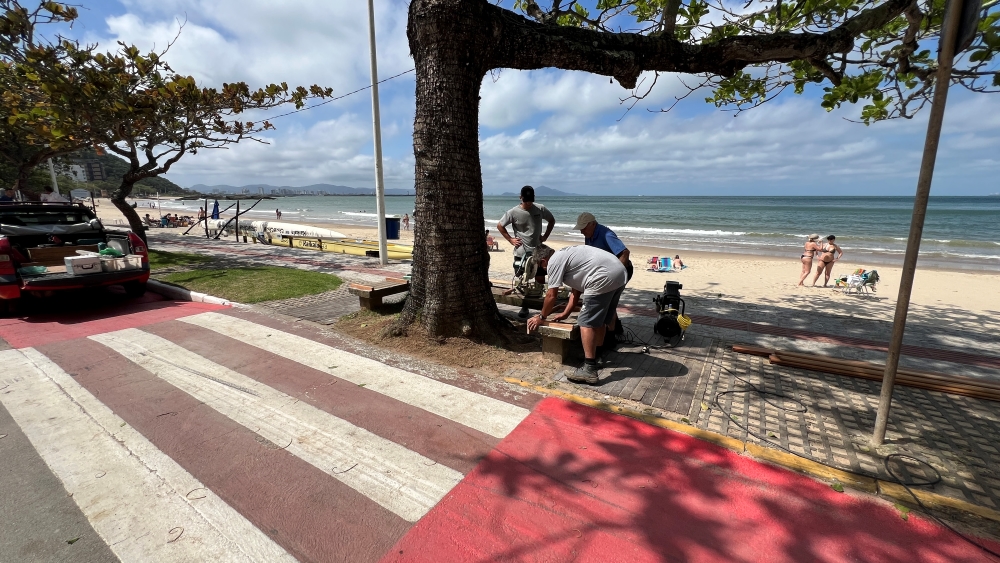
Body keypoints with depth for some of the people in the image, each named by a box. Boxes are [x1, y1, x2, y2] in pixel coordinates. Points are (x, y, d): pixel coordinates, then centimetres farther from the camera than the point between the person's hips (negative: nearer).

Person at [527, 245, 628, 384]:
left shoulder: (554, 261, 1)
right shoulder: (566, 255, 30)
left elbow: (551, 295, 2)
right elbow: (576, 290, 31)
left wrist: (541, 317, 15)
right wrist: (565, 314, 33)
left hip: (604, 279, -10)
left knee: (587, 322, -5)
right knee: (600, 320, 22)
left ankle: (589, 369, -6)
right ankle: (597, 356, 35)